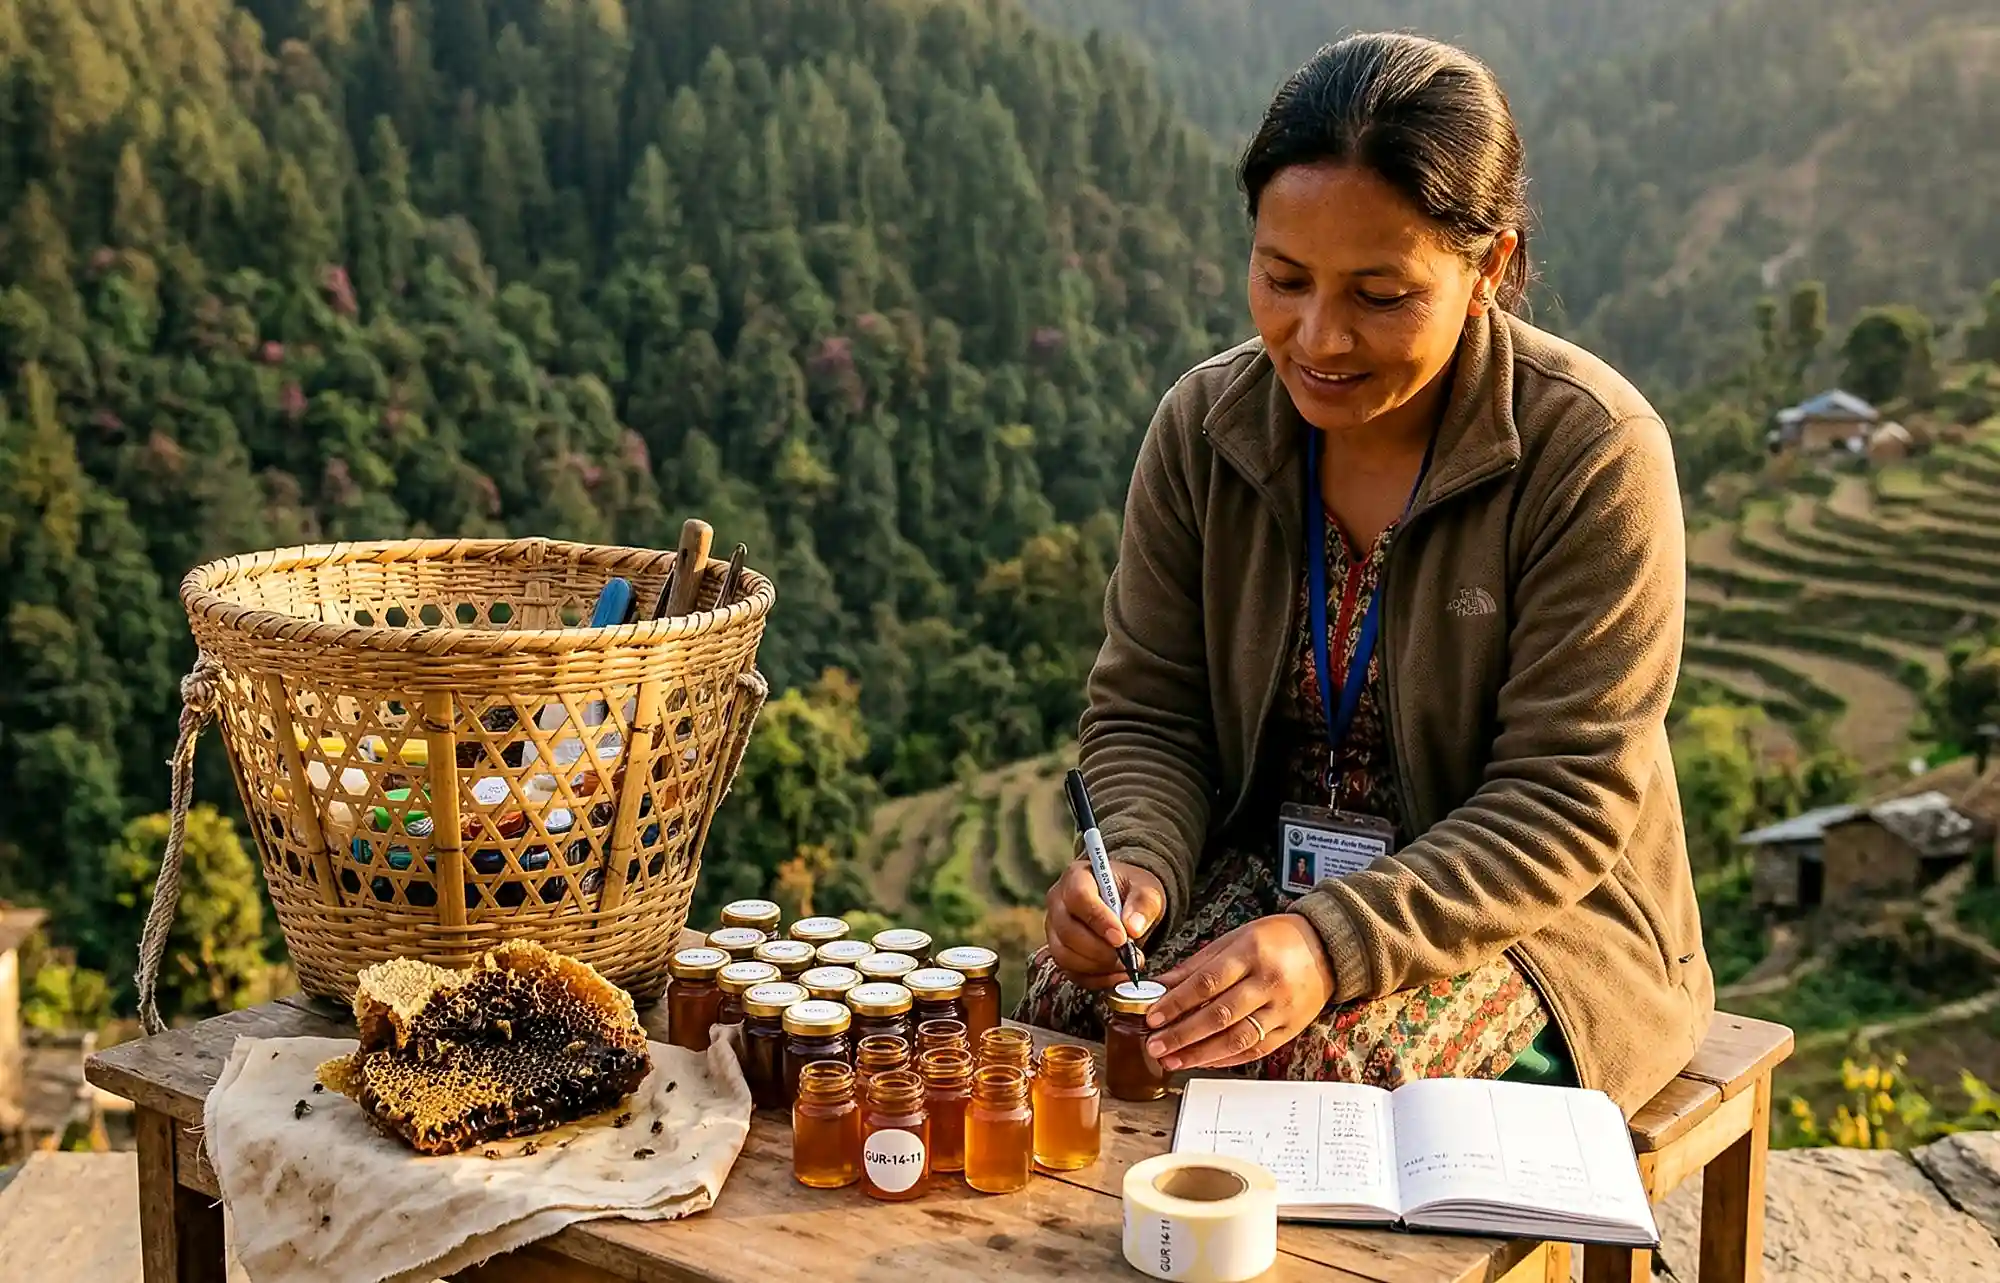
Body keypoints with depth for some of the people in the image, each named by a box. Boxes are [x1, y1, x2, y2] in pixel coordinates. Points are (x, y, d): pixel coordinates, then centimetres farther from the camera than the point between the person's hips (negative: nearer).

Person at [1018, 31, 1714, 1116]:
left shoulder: (1594, 453, -16)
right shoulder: (1203, 426, -2)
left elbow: (1566, 799, -18)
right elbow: (1146, 713, 1)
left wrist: (1336, 942, -32)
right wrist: (1136, 866, -21)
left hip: (1521, 909, -3)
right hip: (1258, 878, 4)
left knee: (1322, 1059, -33)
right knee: (1073, 998, -25)